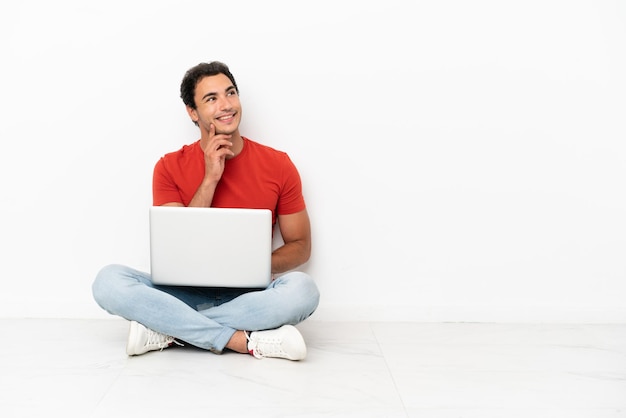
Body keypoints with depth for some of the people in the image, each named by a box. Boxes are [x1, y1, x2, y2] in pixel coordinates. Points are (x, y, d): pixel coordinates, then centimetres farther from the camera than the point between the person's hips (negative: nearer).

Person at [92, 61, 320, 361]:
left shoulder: (278, 165, -1)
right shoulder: (170, 168, 0)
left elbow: (300, 246, 5)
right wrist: (210, 179, -15)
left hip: (249, 297, 0)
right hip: (188, 294, 1)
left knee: (302, 288, -32)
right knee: (108, 280, -25)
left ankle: (166, 330, -23)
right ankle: (247, 342, -28)